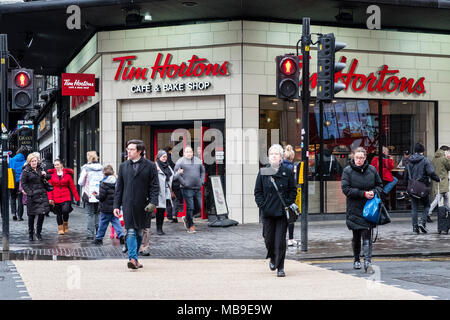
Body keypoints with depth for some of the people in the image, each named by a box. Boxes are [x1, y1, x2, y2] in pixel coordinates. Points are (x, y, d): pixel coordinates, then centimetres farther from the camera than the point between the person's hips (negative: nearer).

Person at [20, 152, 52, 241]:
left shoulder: (40, 169, 12)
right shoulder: (26, 171, -3)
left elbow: (49, 178, 22)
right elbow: (23, 184, -3)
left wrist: (45, 175, -1)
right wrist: (29, 192, -12)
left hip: (42, 195, 4)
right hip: (32, 196, -4)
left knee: (42, 214, -1)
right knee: (32, 215, 3)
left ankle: (38, 233, 14)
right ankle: (30, 233, 19)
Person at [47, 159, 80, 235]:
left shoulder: (67, 174, 3)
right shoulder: (51, 174, 3)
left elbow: (72, 186, 6)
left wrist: (77, 198, 4)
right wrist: (50, 198, -5)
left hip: (66, 197, -1)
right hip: (56, 197, 1)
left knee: (65, 210, -19)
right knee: (58, 213, 6)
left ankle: (65, 223, 10)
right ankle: (60, 229, 22)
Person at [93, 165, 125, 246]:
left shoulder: (104, 183, -15)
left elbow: (101, 196, -17)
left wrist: (96, 195, 3)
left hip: (106, 207, -5)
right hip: (115, 206, 5)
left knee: (103, 223, 5)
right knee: (115, 221, 9)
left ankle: (99, 238, 15)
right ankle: (121, 235, -5)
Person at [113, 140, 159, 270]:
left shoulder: (150, 166, 1)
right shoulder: (123, 166, 11)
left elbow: (155, 186, -1)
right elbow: (119, 187, 12)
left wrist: (153, 202, -13)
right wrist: (116, 205, 7)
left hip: (142, 205, -1)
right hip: (128, 204, 1)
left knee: (139, 232, 9)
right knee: (131, 232, -8)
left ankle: (134, 256, 24)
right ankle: (133, 259, -13)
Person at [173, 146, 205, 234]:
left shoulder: (198, 160, 12)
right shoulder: (181, 161, -3)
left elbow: (202, 171, 23)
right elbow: (175, 173, -4)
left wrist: (201, 181, 10)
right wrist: (183, 182, -11)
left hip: (198, 188, 5)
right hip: (187, 189, -5)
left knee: (199, 207, 4)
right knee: (190, 207, -7)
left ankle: (186, 219, 26)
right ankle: (190, 226, 5)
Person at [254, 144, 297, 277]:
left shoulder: (287, 172, 3)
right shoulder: (262, 172, 5)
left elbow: (293, 190, 6)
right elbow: (258, 191, 8)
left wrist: (288, 204, -6)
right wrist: (261, 205, -4)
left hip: (282, 211, -1)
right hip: (267, 211, 1)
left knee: (280, 240, -4)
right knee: (269, 239, 5)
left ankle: (280, 267, 2)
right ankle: (272, 258, 34)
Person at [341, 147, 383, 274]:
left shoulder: (372, 170, 4)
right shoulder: (347, 171, -4)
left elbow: (380, 185, 13)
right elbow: (345, 189, -11)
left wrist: (374, 192, -10)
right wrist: (363, 193, -18)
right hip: (354, 209, 0)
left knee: (367, 235, -9)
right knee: (356, 236, 9)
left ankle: (367, 262, -12)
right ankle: (356, 260, 26)